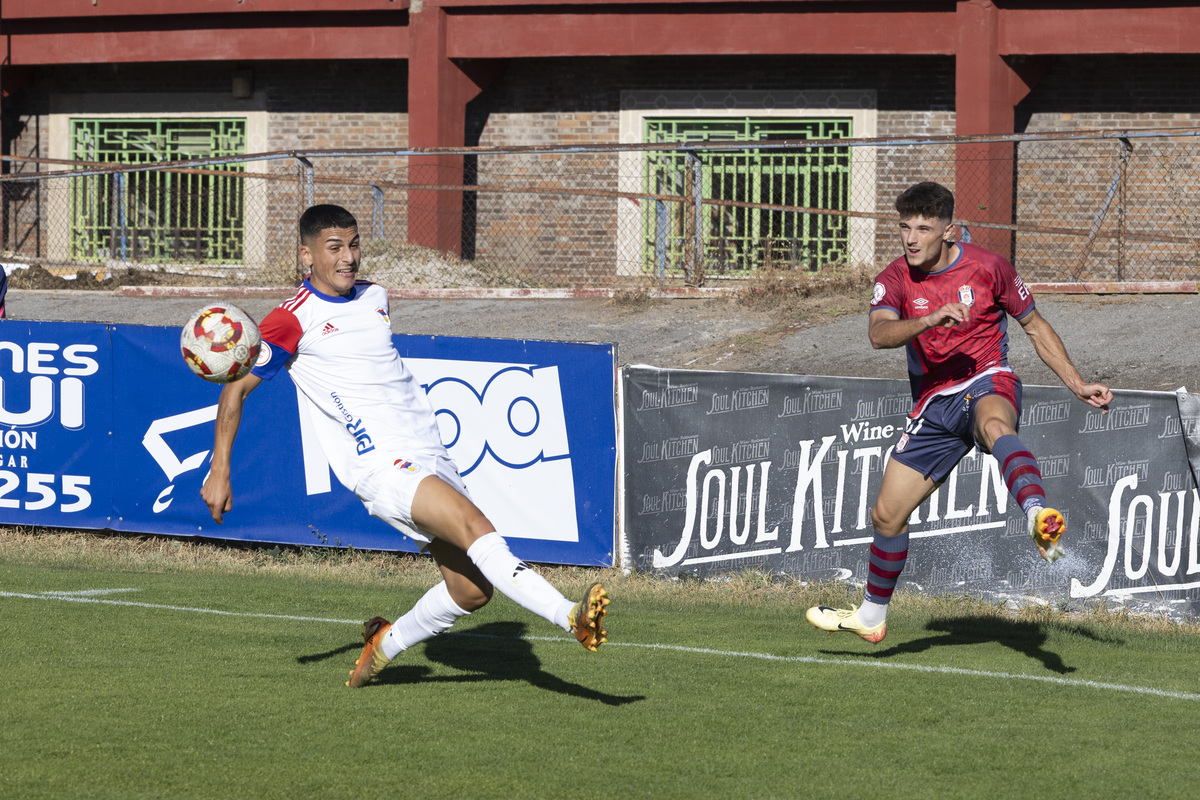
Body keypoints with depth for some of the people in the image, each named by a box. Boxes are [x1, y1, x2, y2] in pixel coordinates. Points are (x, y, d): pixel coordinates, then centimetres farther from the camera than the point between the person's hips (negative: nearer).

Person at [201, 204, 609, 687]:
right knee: (475, 527, -29)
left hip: (430, 457, 8)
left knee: (471, 590, 1)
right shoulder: (295, 319, -4)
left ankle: (386, 644, 24)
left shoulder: (373, 297, 16)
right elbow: (236, 387, 3)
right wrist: (219, 471, 3)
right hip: (380, 465, -8)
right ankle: (571, 617, -43)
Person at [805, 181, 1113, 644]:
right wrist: (931, 319, -36)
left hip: (987, 384, -4)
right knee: (886, 515, 6)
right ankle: (871, 616, 29)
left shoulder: (987, 268, -4)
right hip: (934, 405, 4)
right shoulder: (895, 279, 0)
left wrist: (1078, 385, 3)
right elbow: (878, 334, -19)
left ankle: (1038, 516, -69)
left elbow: (1035, 328, 8)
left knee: (995, 426, -42)